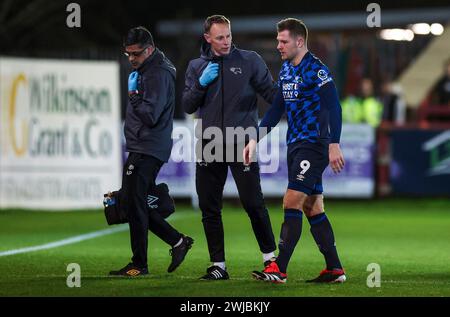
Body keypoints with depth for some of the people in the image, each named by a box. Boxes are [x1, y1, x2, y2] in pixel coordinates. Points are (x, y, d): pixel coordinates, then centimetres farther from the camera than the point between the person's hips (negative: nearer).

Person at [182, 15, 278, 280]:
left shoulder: (250, 61, 3)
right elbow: (188, 106, 8)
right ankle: (218, 265, 12)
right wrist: (201, 83, -7)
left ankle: (270, 256, 8)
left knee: (253, 202, -7)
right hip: (209, 145, 3)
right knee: (209, 207, 4)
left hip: (242, 143, -3)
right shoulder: (197, 66, 11)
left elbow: (271, 92, 1)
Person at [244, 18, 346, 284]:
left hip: (315, 145, -9)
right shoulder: (286, 70, 14)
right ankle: (335, 269, 12)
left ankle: (279, 269, -14)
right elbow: (277, 109, 21)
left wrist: (334, 145, -26)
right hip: (295, 145, 9)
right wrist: (256, 140, 16)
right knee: (312, 209, 8)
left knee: (292, 202, -13)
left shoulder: (316, 69, -13)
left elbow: (333, 108, -19)